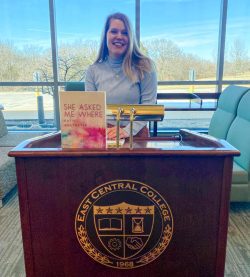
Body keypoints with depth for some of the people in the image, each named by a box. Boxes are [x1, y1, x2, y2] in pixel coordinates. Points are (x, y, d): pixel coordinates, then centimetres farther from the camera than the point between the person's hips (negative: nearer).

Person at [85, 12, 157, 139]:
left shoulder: (144, 66, 2)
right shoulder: (93, 70, 7)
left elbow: (148, 104, -2)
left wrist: (128, 130, -15)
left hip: (135, 134, -1)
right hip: (104, 135, 1)